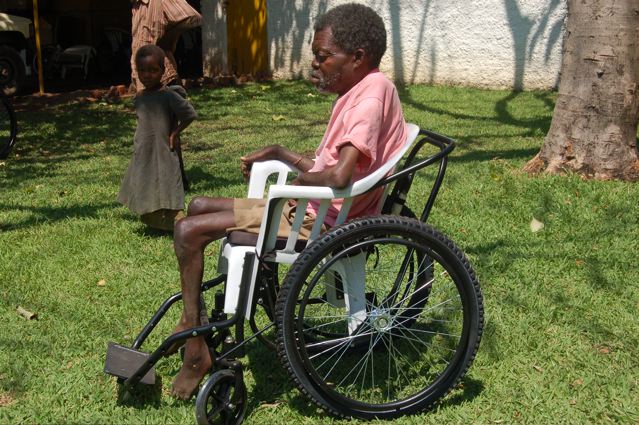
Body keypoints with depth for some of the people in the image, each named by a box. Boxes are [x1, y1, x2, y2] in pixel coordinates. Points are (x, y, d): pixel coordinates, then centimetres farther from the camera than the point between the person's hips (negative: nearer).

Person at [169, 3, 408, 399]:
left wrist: (301, 181, -13)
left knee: (188, 231, -11)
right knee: (199, 206, 16)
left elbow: (338, 177, -32)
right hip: (312, 209, 11)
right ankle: (191, 322, 18)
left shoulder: (373, 91, -19)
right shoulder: (361, 92, 13)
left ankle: (196, 350, 0)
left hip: (318, 222, -11)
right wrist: (279, 153, 23)